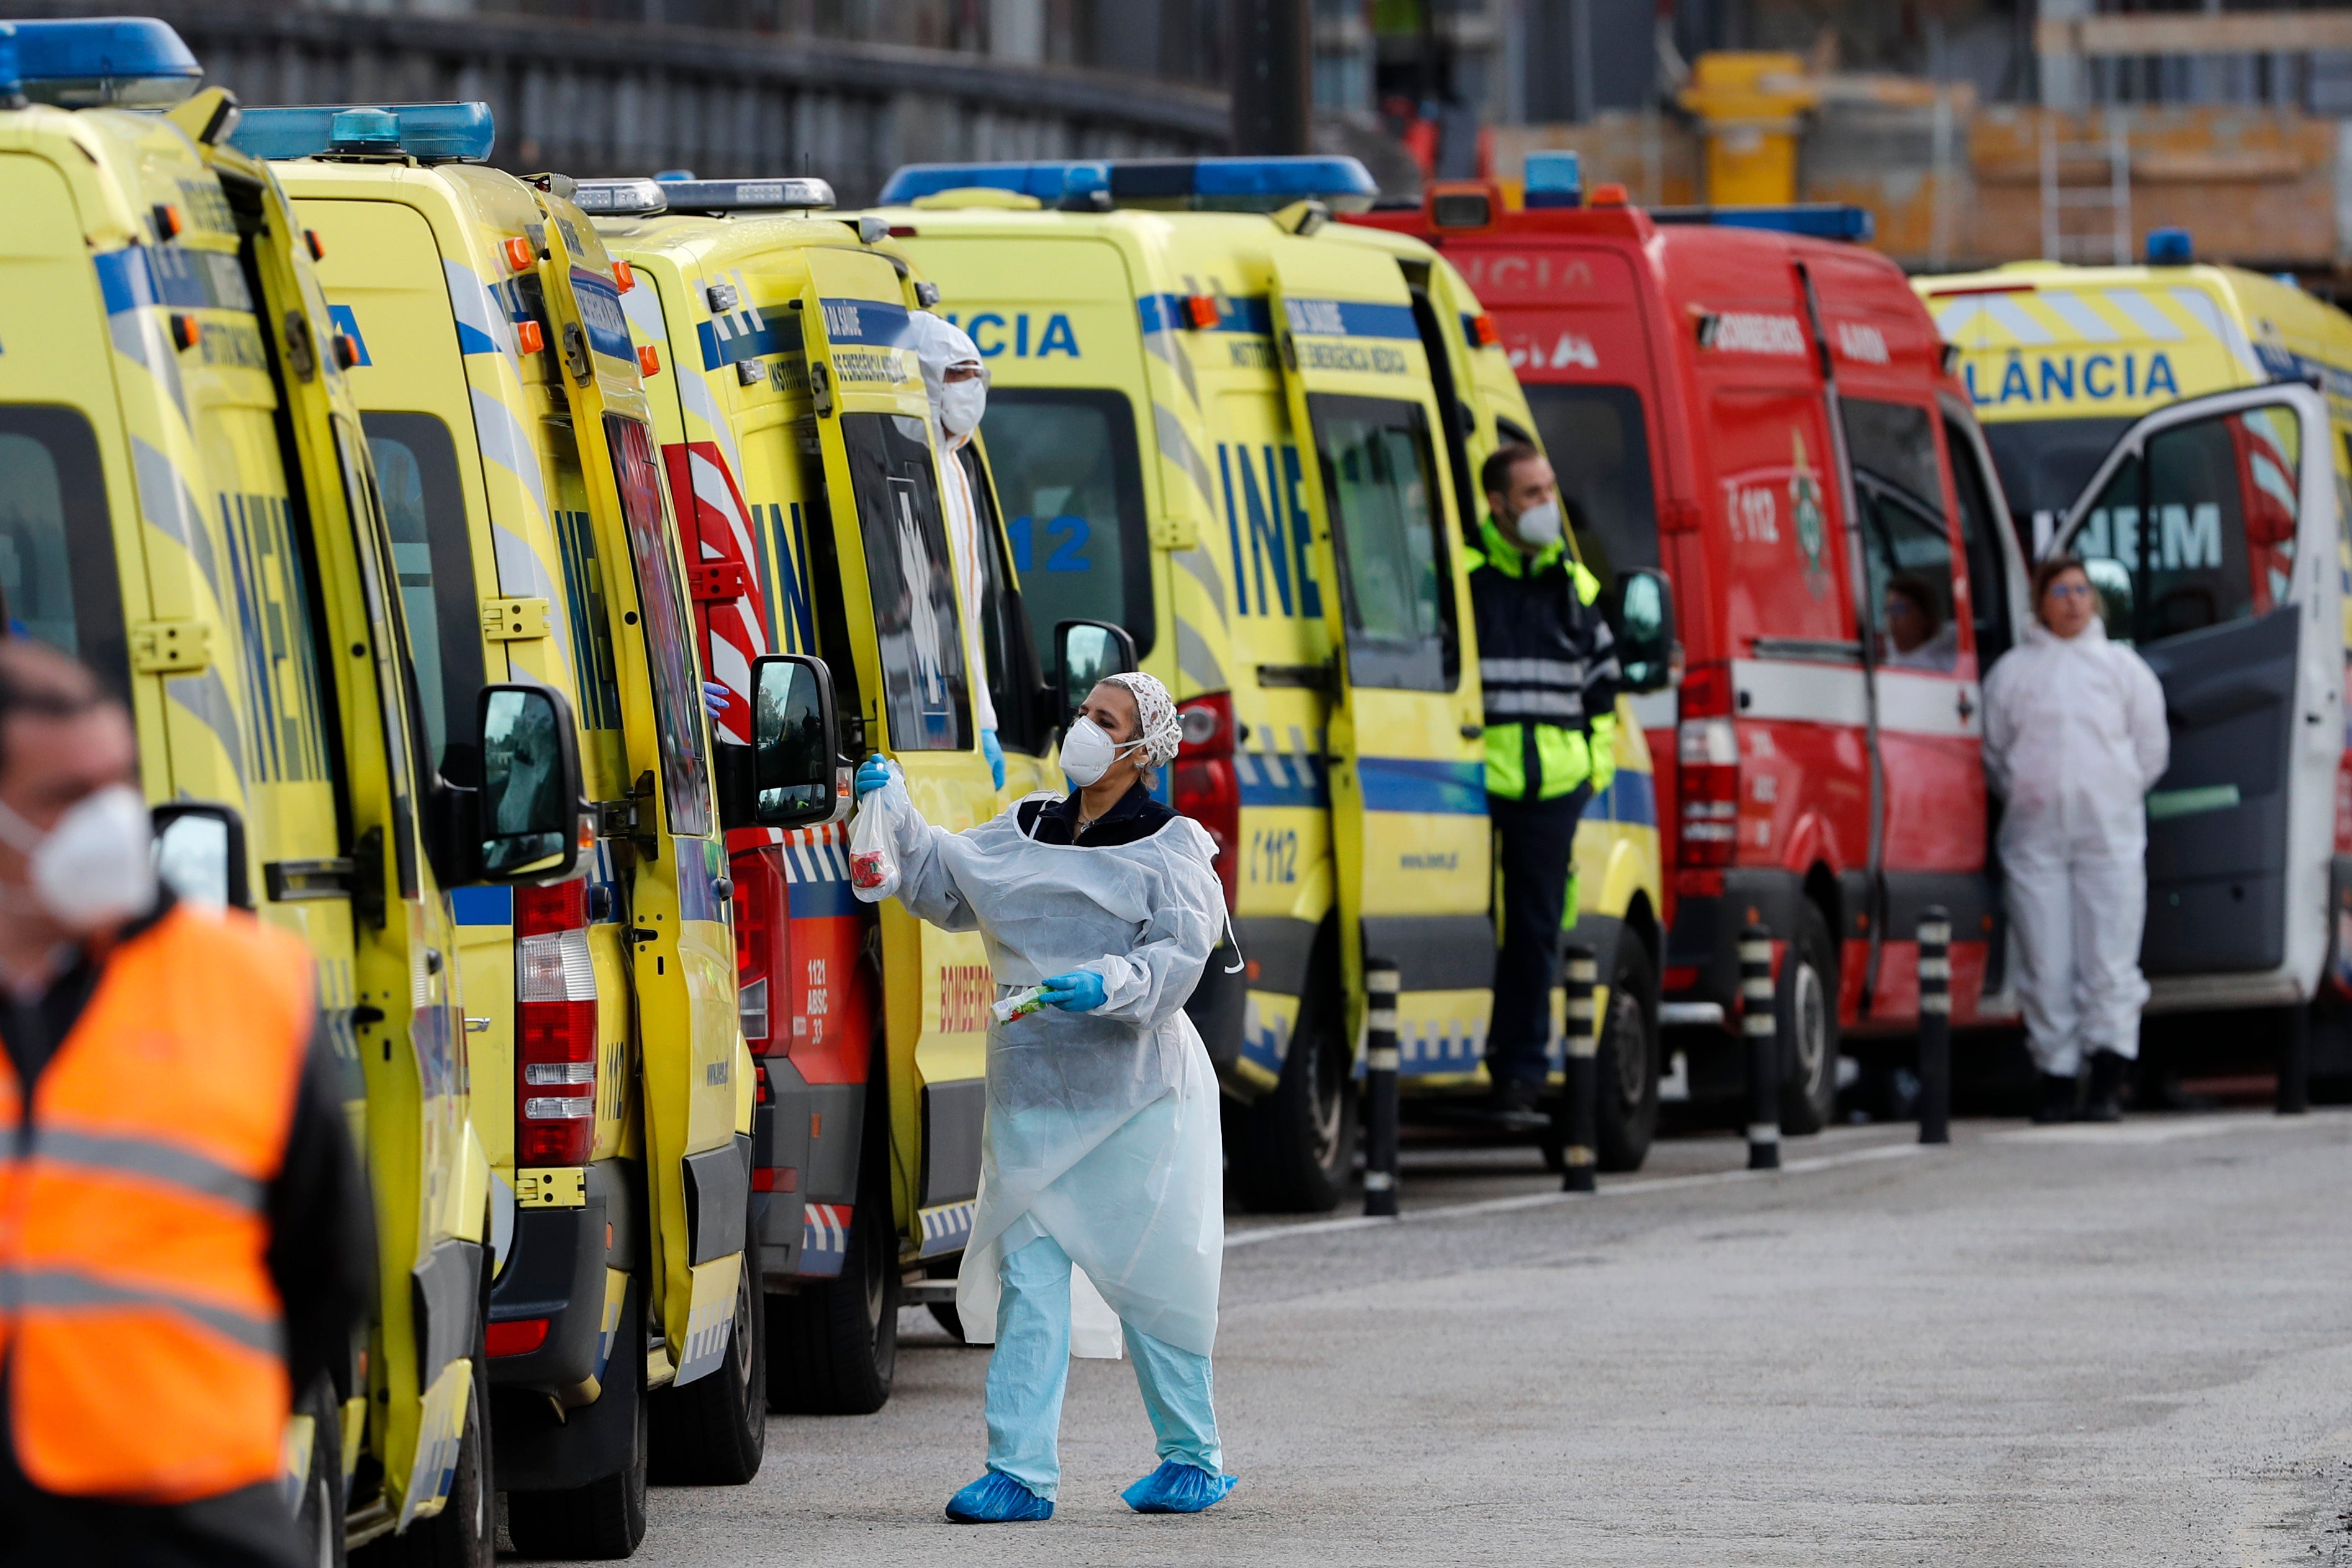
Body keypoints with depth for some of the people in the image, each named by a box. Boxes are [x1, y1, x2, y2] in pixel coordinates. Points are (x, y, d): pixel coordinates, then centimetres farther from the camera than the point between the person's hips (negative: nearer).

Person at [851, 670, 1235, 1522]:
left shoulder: (1168, 846, -2)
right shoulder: (1025, 831, 14)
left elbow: (1180, 956, -12)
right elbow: (943, 882, 20)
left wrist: (1111, 985, -28)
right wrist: (897, 813, 8)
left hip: (1132, 1097, -5)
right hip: (1031, 1092, 5)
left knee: (1147, 1277, 2)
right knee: (1028, 1277, -2)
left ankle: (1193, 1458, 17)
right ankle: (1021, 1470, -4)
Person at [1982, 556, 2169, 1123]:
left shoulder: (2123, 667, 9)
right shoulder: (2012, 671, 10)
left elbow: (2151, 749, 13)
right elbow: (1994, 752, 15)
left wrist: (2120, 796, 7)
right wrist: (2023, 795, 7)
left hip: (2110, 827, -1)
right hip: (2034, 833, 1)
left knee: (2110, 959, -7)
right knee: (2046, 964, -2)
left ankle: (2107, 1081, -8)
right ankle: (2056, 1080, 4)